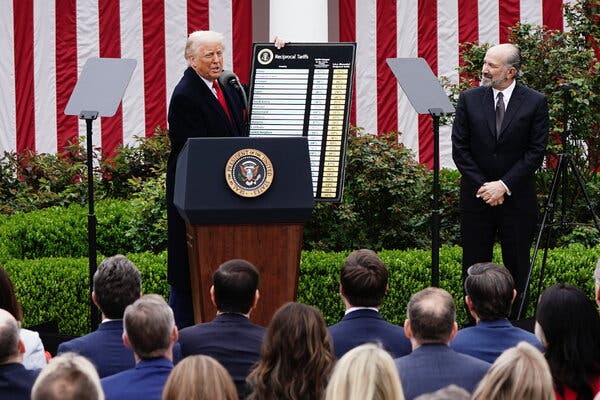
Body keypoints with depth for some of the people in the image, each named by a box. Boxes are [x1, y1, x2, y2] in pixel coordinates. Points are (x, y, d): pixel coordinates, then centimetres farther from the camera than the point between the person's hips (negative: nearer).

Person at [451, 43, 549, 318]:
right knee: (474, 265, 4)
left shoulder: (535, 102, -3)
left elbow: (536, 151, -6)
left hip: (517, 198, -2)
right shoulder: (469, 99, 2)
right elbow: (459, 149, 1)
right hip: (476, 197, 2)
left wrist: (504, 185, -12)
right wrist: (482, 186, -9)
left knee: (517, 267, 3)